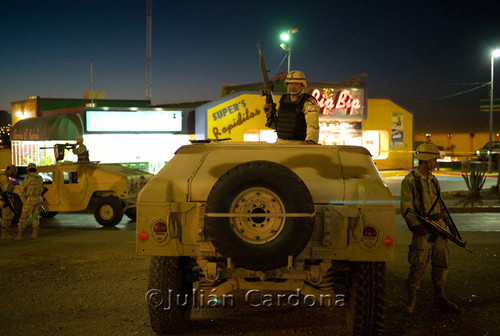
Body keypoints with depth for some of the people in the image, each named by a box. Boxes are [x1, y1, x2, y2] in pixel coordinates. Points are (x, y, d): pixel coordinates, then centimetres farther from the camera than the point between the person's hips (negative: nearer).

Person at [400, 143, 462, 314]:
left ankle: (440, 298, 23)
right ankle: (411, 300, 10)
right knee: (418, 266, -4)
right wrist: (417, 224, -26)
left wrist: (449, 222, 14)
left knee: (441, 263, 11)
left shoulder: (433, 180, 14)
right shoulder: (409, 181, -8)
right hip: (422, 230, -7)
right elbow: (406, 208, -14)